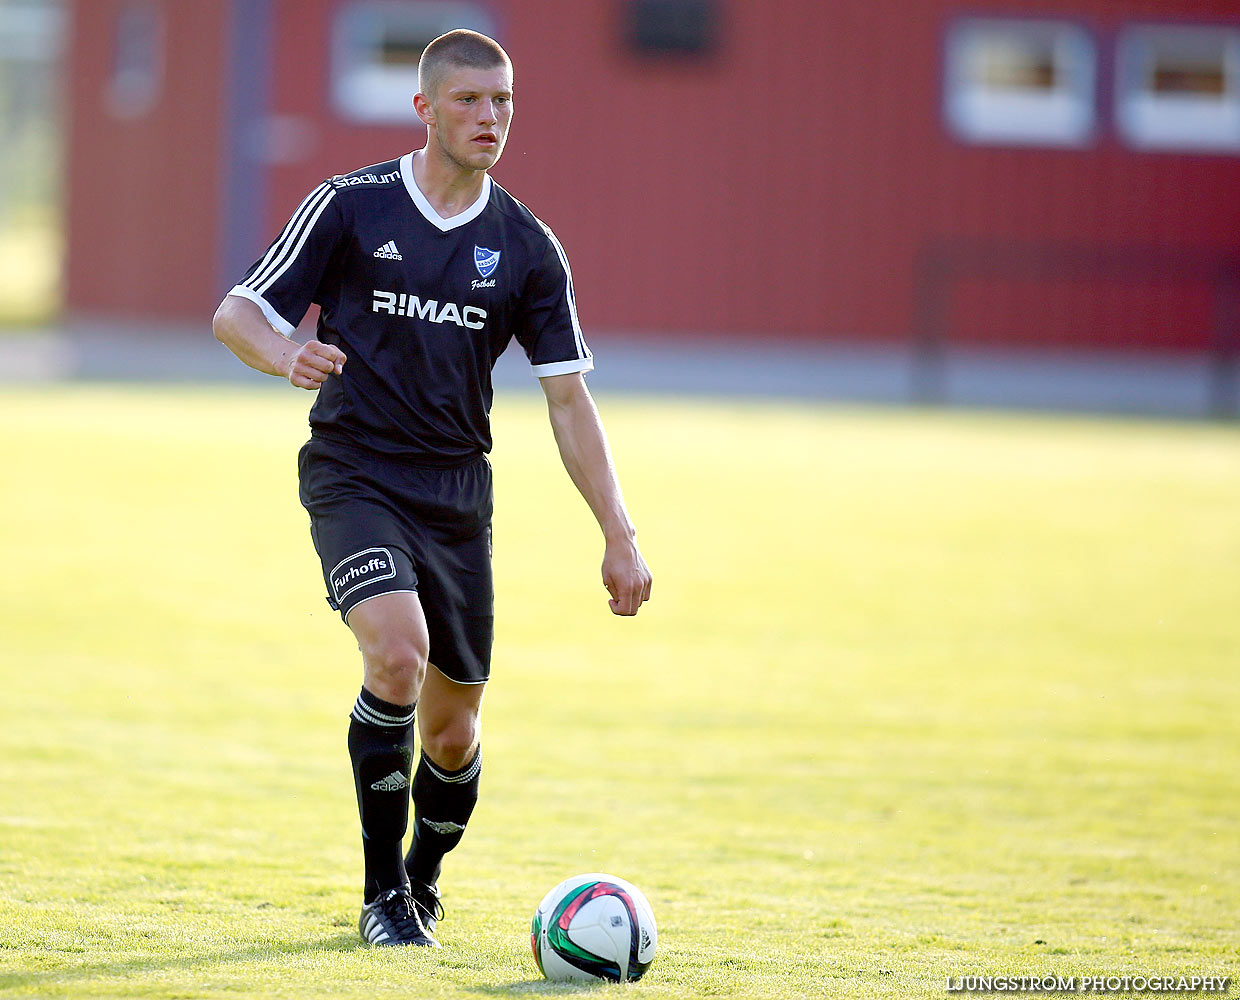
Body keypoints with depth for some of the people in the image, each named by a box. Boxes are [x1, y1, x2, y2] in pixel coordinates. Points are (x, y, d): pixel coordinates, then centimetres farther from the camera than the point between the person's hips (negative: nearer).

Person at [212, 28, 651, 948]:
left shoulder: (527, 249, 3)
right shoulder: (350, 208, -4)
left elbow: (568, 397, 4)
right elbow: (236, 313, 0)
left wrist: (619, 537, -2)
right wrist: (286, 355, -24)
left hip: (458, 493, 3)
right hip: (355, 479, -3)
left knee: (452, 732, 4)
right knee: (398, 650, -27)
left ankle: (423, 881, 34)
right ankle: (383, 893, -14)